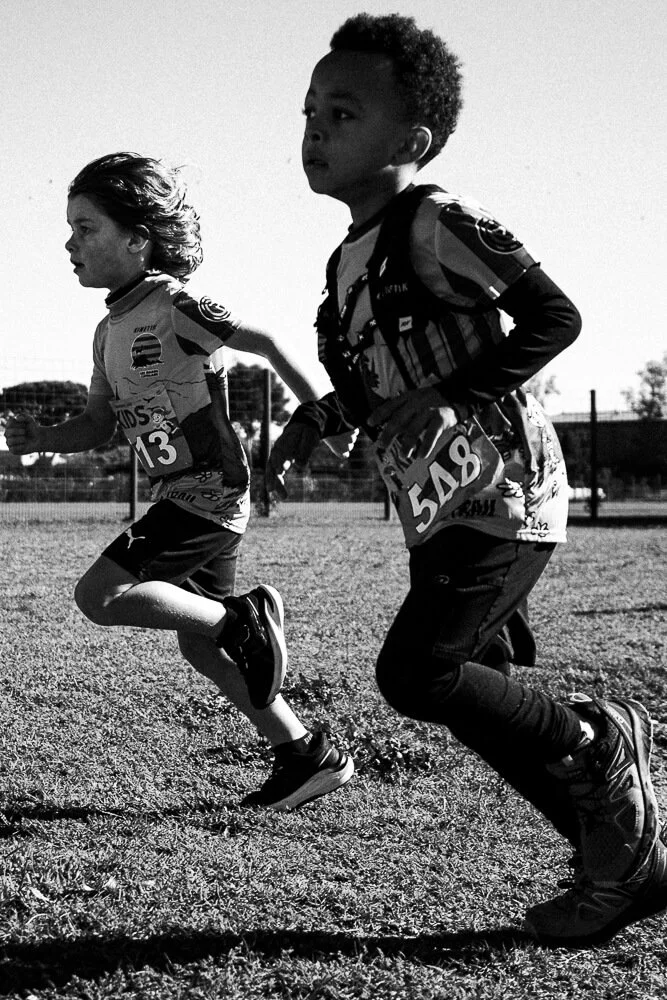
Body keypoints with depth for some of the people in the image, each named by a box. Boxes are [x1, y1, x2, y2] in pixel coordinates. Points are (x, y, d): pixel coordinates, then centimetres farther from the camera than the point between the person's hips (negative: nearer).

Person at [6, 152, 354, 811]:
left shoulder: (173, 306, -15)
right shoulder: (109, 331, 11)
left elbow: (269, 343, -14)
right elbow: (101, 423, 17)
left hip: (212, 490, -9)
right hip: (181, 495, 9)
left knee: (99, 595, -17)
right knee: (199, 645, 12)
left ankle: (245, 617, -4)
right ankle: (307, 758, 20)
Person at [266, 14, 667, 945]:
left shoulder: (437, 222, -13)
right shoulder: (349, 257, 13)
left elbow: (555, 317, -16)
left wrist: (447, 394, -22)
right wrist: (313, 422, 11)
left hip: (504, 491, -9)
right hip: (437, 510, 9)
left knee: (414, 671, -17)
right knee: (479, 697, 7)